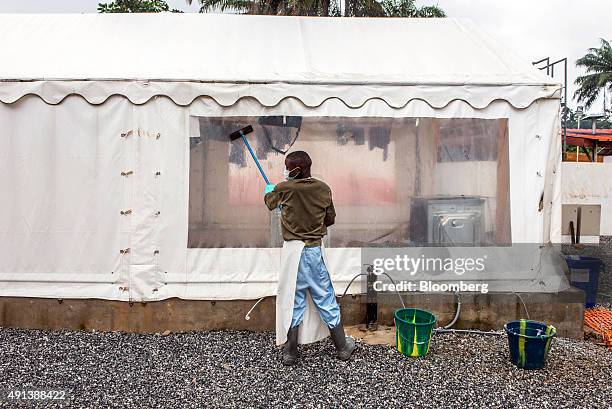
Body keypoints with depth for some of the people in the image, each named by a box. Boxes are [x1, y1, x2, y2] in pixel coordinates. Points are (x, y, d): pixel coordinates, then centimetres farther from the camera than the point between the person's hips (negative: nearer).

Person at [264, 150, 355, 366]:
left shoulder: (284, 188, -7)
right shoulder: (323, 189, -1)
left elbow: (269, 202, 16)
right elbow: (330, 220, 8)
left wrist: (269, 190, 38)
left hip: (292, 250, -1)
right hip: (314, 250, 1)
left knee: (293, 300, 9)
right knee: (325, 298, 11)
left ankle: (290, 352, 19)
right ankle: (342, 347, 23)